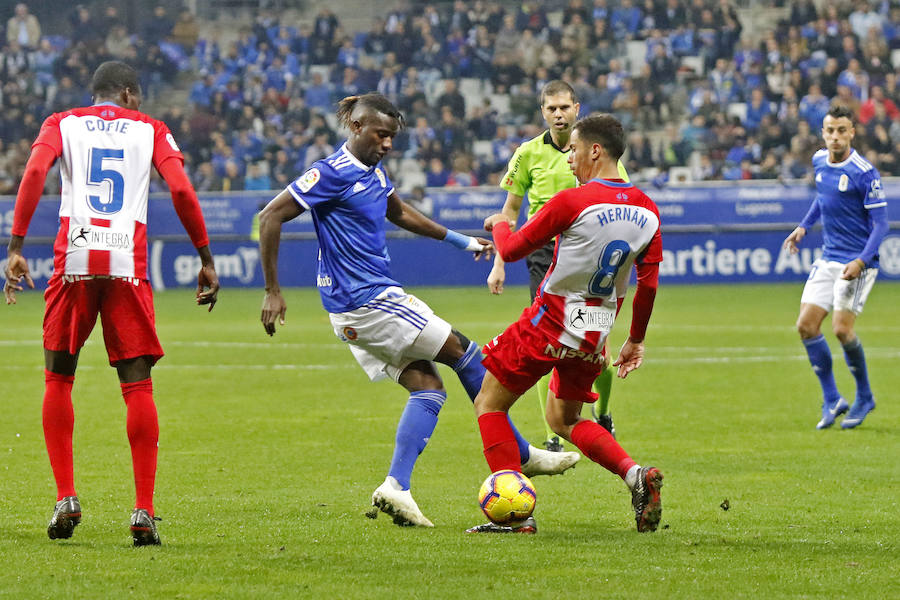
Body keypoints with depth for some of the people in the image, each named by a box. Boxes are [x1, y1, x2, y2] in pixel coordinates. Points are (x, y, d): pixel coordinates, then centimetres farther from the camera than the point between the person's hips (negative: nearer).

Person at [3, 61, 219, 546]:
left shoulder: (62, 124, 15)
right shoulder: (150, 130, 15)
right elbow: (181, 190, 2)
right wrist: (206, 260, 8)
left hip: (74, 259, 0)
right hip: (128, 264, 0)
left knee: (58, 379, 15)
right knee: (138, 385, 3)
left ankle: (66, 497, 7)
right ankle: (144, 512, -2)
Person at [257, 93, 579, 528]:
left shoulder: (372, 171, 12)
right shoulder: (334, 173, -15)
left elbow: (399, 212, 32)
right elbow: (270, 218, -17)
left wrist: (459, 240, 32)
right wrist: (272, 292, -18)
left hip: (370, 301, 10)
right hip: (366, 300, -10)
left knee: (428, 386, 2)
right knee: (463, 353, -1)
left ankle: (396, 487, -7)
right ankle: (521, 456, 8)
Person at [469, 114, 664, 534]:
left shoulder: (572, 202, -17)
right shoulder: (646, 210, 1)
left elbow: (511, 250, -7)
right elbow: (648, 283, 5)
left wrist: (499, 224, 16)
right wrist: (636, 340, 17)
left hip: (550, 323, -7)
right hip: (596, 334, 7)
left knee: (489, 405, 6)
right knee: (564, 419, 25)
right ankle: (635, 474, 2)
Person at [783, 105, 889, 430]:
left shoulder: (865, 172, -16)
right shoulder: (819, 161, 5)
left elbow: (880, 223, -15)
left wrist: (862, 261, -26)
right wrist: (804, 226, 18)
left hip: (857, 262, -7)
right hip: (828, 259, 7)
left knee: (842, 329, -15)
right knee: (806, 326, -3)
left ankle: (864, 397, 7)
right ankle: (832, 400, 9)